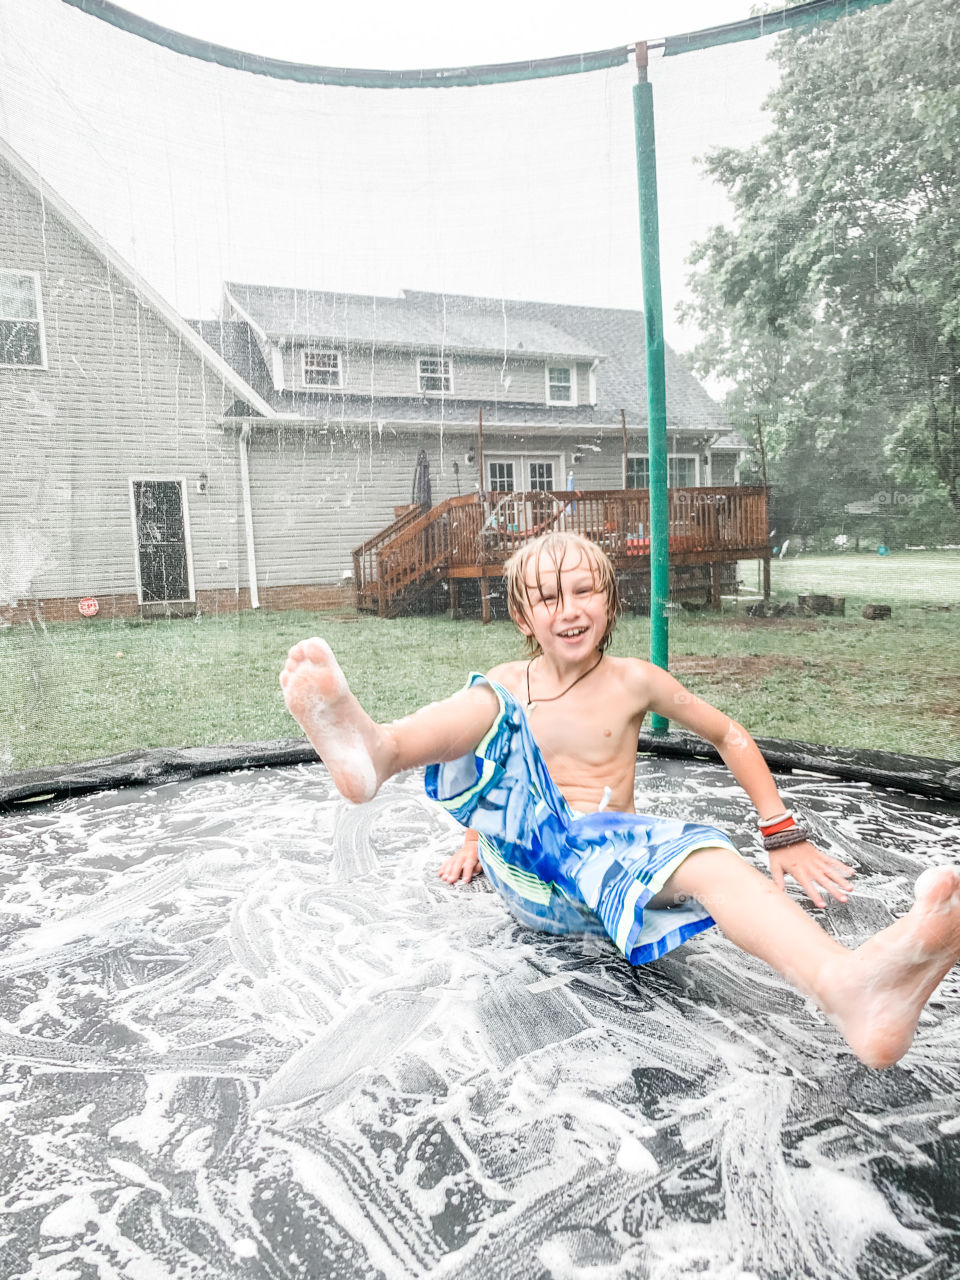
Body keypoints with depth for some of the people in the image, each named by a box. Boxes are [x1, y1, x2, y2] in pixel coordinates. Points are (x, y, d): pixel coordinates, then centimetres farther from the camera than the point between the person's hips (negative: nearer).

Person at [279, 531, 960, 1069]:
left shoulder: (634, 681, 5)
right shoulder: (505, 685, 8)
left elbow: (730, 736, 14)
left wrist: (785, 834, 11)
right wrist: (476, 835, 28)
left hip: (606, 853, 0)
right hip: (524, 863, 1)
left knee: (705, 857, -36)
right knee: (488, 707, -22)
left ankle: (849, 985, -66)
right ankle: (370, 746, -57)